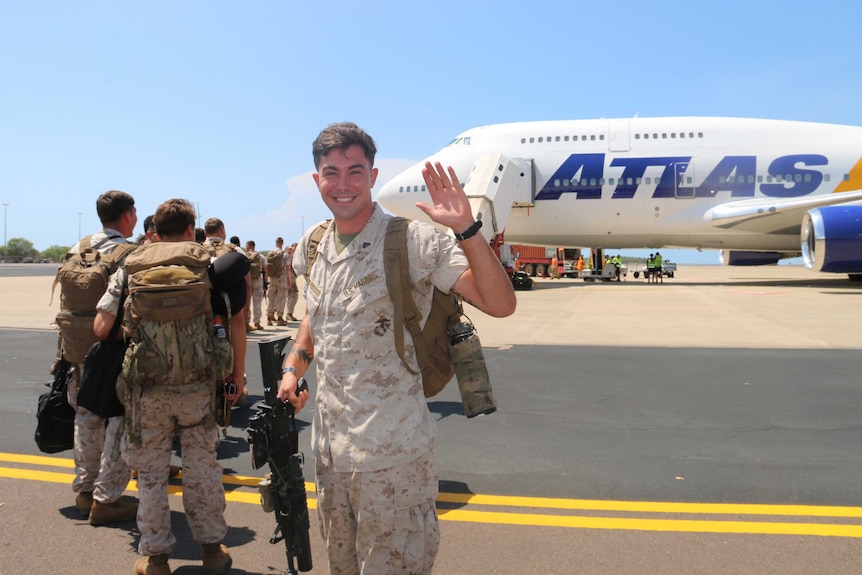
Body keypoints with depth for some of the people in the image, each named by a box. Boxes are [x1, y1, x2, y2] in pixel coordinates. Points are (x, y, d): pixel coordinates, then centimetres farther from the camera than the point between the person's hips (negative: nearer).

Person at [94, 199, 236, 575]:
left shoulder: (131, 267, 0)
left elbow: (101, 328, -4)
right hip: (198, 386, 1)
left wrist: (131, 332, 16)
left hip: (147, 387, 0)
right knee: (202, 467, 16)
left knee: (151, 473, 14)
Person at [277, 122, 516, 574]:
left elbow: (500, 304, -24)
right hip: (328, 445, 7)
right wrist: (293, 368, 8)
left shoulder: (413, 241, -17)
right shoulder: (312, 248, 4)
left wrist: (466, 228, -33)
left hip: (392, 453, -6)